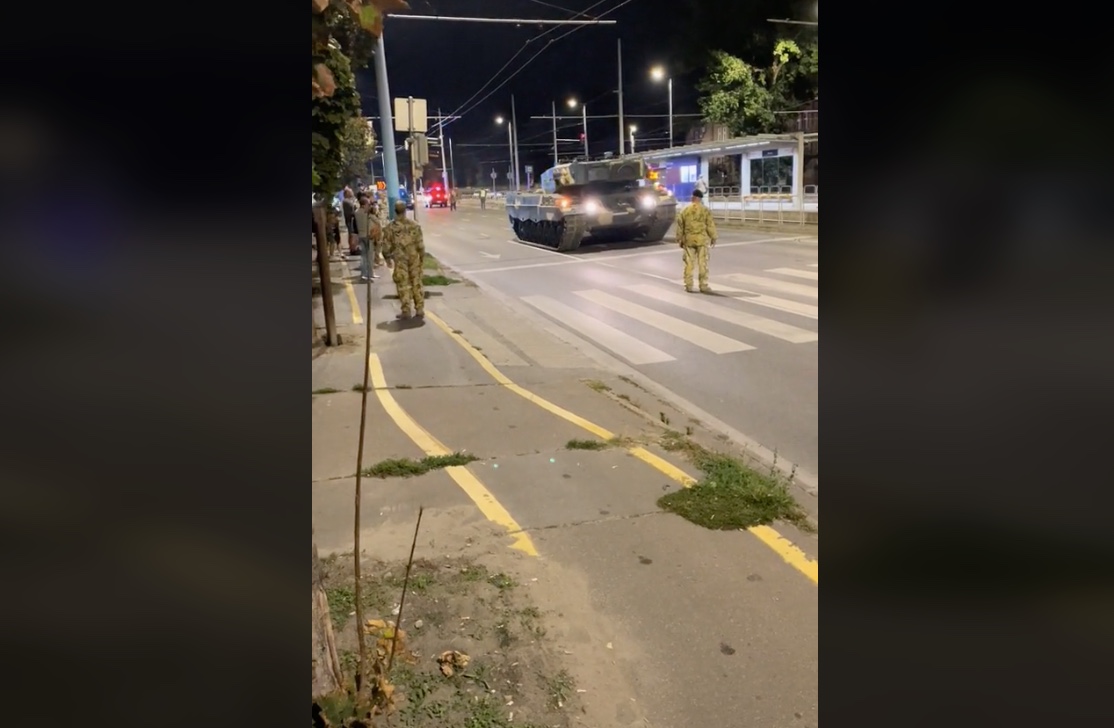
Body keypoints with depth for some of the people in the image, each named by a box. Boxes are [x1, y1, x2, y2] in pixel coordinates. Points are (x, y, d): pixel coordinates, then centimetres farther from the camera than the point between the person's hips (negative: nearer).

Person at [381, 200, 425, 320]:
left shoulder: (391, 227, -6)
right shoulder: (414, 225, -1)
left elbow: (387, 246, -2)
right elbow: (420, 244, 0)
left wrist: (387, 256, 15)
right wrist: (422, 256, 12)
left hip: (400, 259, -2)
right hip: (414, 257, 2)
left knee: (403, 284, 3)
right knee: (416, 283, 10)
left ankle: (406, 311, 3)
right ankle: (420, 309, 14)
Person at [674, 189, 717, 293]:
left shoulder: (685, 210, 2)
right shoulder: (705, 210, -5)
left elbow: (680, 227, 5)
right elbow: (710, 225, -4)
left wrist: (680, 239, 15)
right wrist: (713, 238, 8)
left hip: (688, 240, 2)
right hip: (702, 239, -2)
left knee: (689, 263, 7)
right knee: (702, 264, 3)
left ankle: (688, 286, 10)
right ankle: (703, 286, 5)